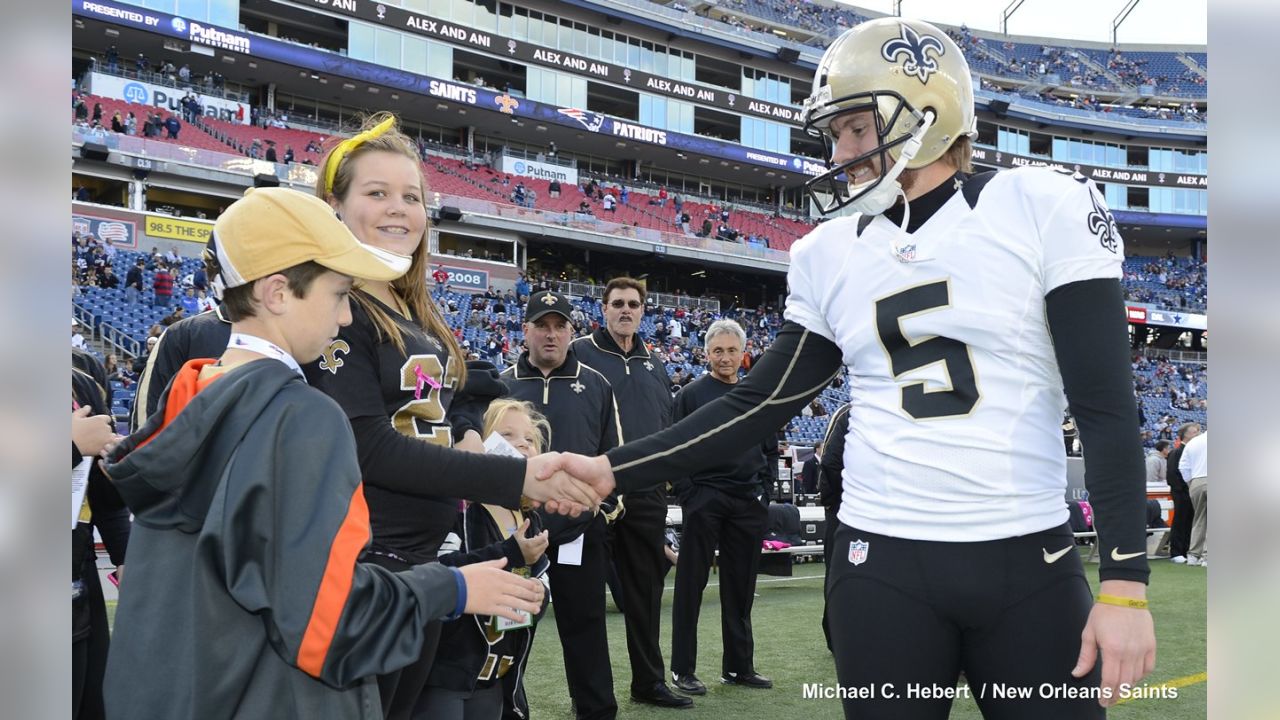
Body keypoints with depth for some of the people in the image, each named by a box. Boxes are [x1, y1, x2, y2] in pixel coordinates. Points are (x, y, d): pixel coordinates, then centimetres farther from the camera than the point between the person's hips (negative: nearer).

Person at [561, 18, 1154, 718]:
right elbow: (761, 403, 8)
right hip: (881, 563, 2)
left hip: (1029, 563, -2)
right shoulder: (830, 254, 6)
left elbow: (1106, 408, -6)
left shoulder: (1045, 208, -4)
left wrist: (1125, 582, -12)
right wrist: (615, 469, 0)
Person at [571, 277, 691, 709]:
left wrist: (671, 471, 13)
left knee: (646, 590, 11)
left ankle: (649, 681, 21)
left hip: (646, 494, 5)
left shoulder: (654, 365, 17)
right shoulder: (581, 354, -1)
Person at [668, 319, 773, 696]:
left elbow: (769, 448, 18)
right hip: (704, 500, -4)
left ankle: (739, 666, 18)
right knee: (691, 584, 0)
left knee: (741, 587, 9)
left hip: (747, 502, 4)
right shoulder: (691, 395, -1)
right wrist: (687, 495, -11)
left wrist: (762, 488, 6)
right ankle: (682, 669, 6)